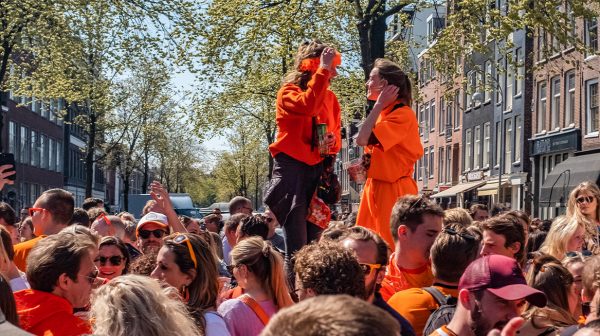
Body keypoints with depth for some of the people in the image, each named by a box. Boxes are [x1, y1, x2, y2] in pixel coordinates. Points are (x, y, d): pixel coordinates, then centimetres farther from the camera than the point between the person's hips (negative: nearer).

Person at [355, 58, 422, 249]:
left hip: (393, 191, -9)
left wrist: (379, 104, -15)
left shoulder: (403, 114, -14)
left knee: (392, 246, -8)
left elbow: (362, 140, -23)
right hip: (376, 187, 9)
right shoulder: (383, 112, 14)